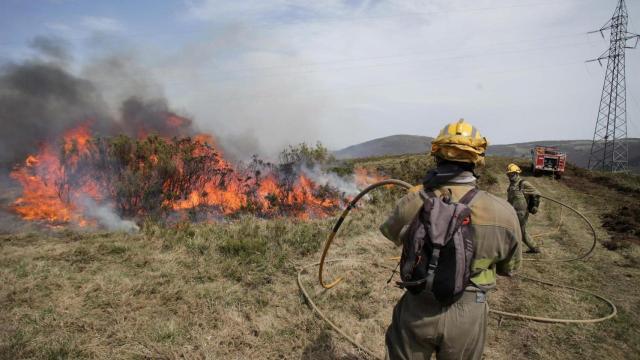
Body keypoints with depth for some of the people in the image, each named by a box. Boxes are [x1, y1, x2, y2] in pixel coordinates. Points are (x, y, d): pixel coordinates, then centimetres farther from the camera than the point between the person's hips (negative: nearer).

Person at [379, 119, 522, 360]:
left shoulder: (412, 204, -20)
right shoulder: (503, 213, -19)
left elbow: (389, 232, 4)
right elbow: (509, 268, -1)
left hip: (418, 312, 0)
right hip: (467, 317, 1)